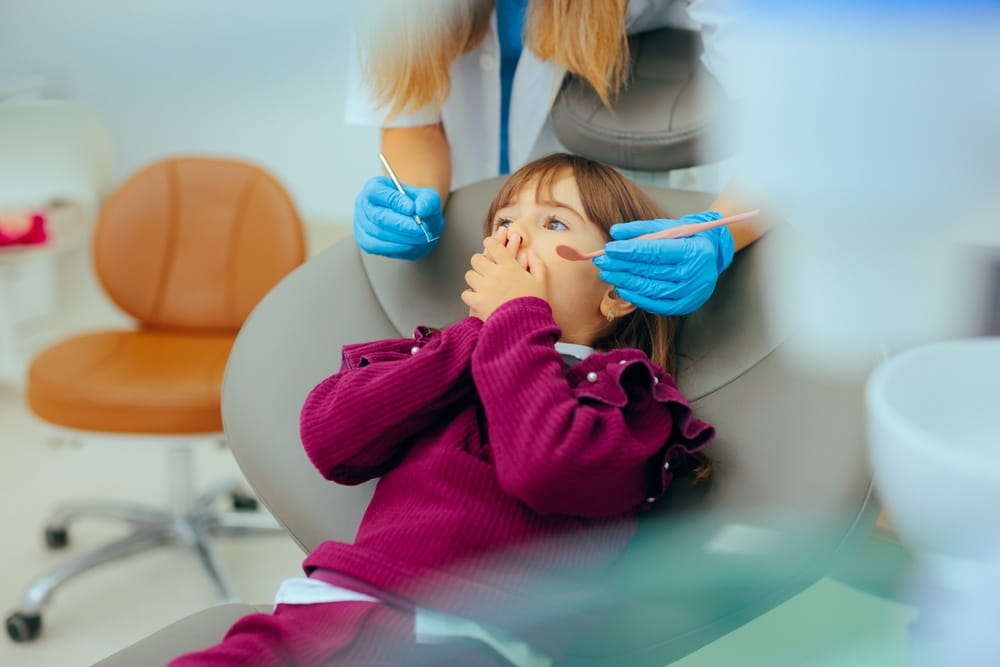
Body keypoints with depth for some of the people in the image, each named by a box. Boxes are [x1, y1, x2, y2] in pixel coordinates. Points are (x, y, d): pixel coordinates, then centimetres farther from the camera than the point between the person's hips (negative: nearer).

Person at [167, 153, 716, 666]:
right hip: (334, 600, 4)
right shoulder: (444, 354, 25)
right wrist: (476, 333, 5)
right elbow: (327, 438, 6)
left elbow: (544, 470, -12)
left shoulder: (624, 390, 11)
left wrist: (516, 316, 2)